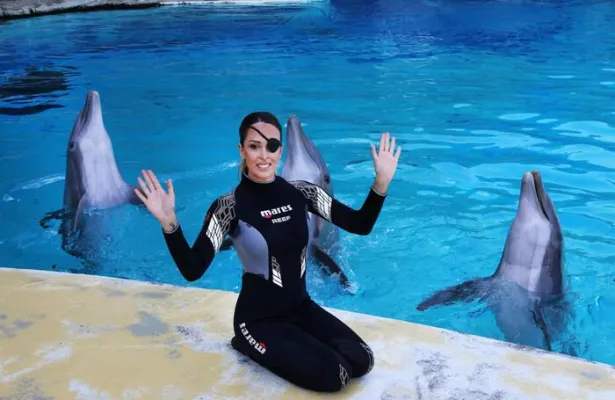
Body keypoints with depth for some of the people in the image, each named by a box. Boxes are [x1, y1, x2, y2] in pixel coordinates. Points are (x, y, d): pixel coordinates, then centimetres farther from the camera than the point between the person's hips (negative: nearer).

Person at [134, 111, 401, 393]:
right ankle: (252, 346, 7)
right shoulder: (229, 207, -17)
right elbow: (193, 271, -25)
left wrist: (381, 182, -19)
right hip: (259, 318, -5)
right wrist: (168, 222, -40)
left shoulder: (301, 192, -5)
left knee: (361, 361, -8)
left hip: (301, 307, 5)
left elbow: (360, 225, -5)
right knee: (333, 375, -15)